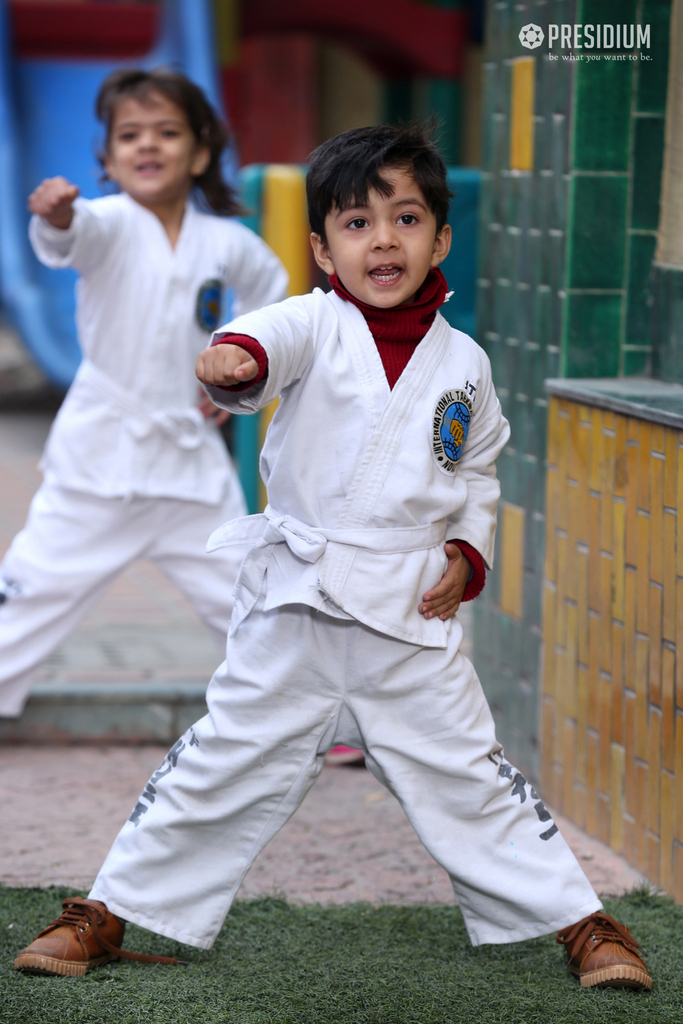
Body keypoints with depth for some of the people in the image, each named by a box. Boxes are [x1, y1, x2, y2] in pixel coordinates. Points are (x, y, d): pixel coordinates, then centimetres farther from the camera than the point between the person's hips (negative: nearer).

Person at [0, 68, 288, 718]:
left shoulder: (227, 243, 1)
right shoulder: (111, 225, -10)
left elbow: (272, 293, 22)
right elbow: (69, 238, -34)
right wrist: (57, 214, -58)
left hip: (191, 457, 3)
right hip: (101, 454, -3)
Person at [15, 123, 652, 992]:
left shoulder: (461, 362, 4)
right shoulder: (313, 327, -5)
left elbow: (480, 471, 17)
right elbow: (268, 343, -29)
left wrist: (467, 550, 0)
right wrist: (232, 358, -53)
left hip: (413, 611, 1)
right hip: (297, 598, -1)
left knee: (466, 773, 6)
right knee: (227, 760, 5)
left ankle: (579, 922, 19)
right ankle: (110, 911, 18)